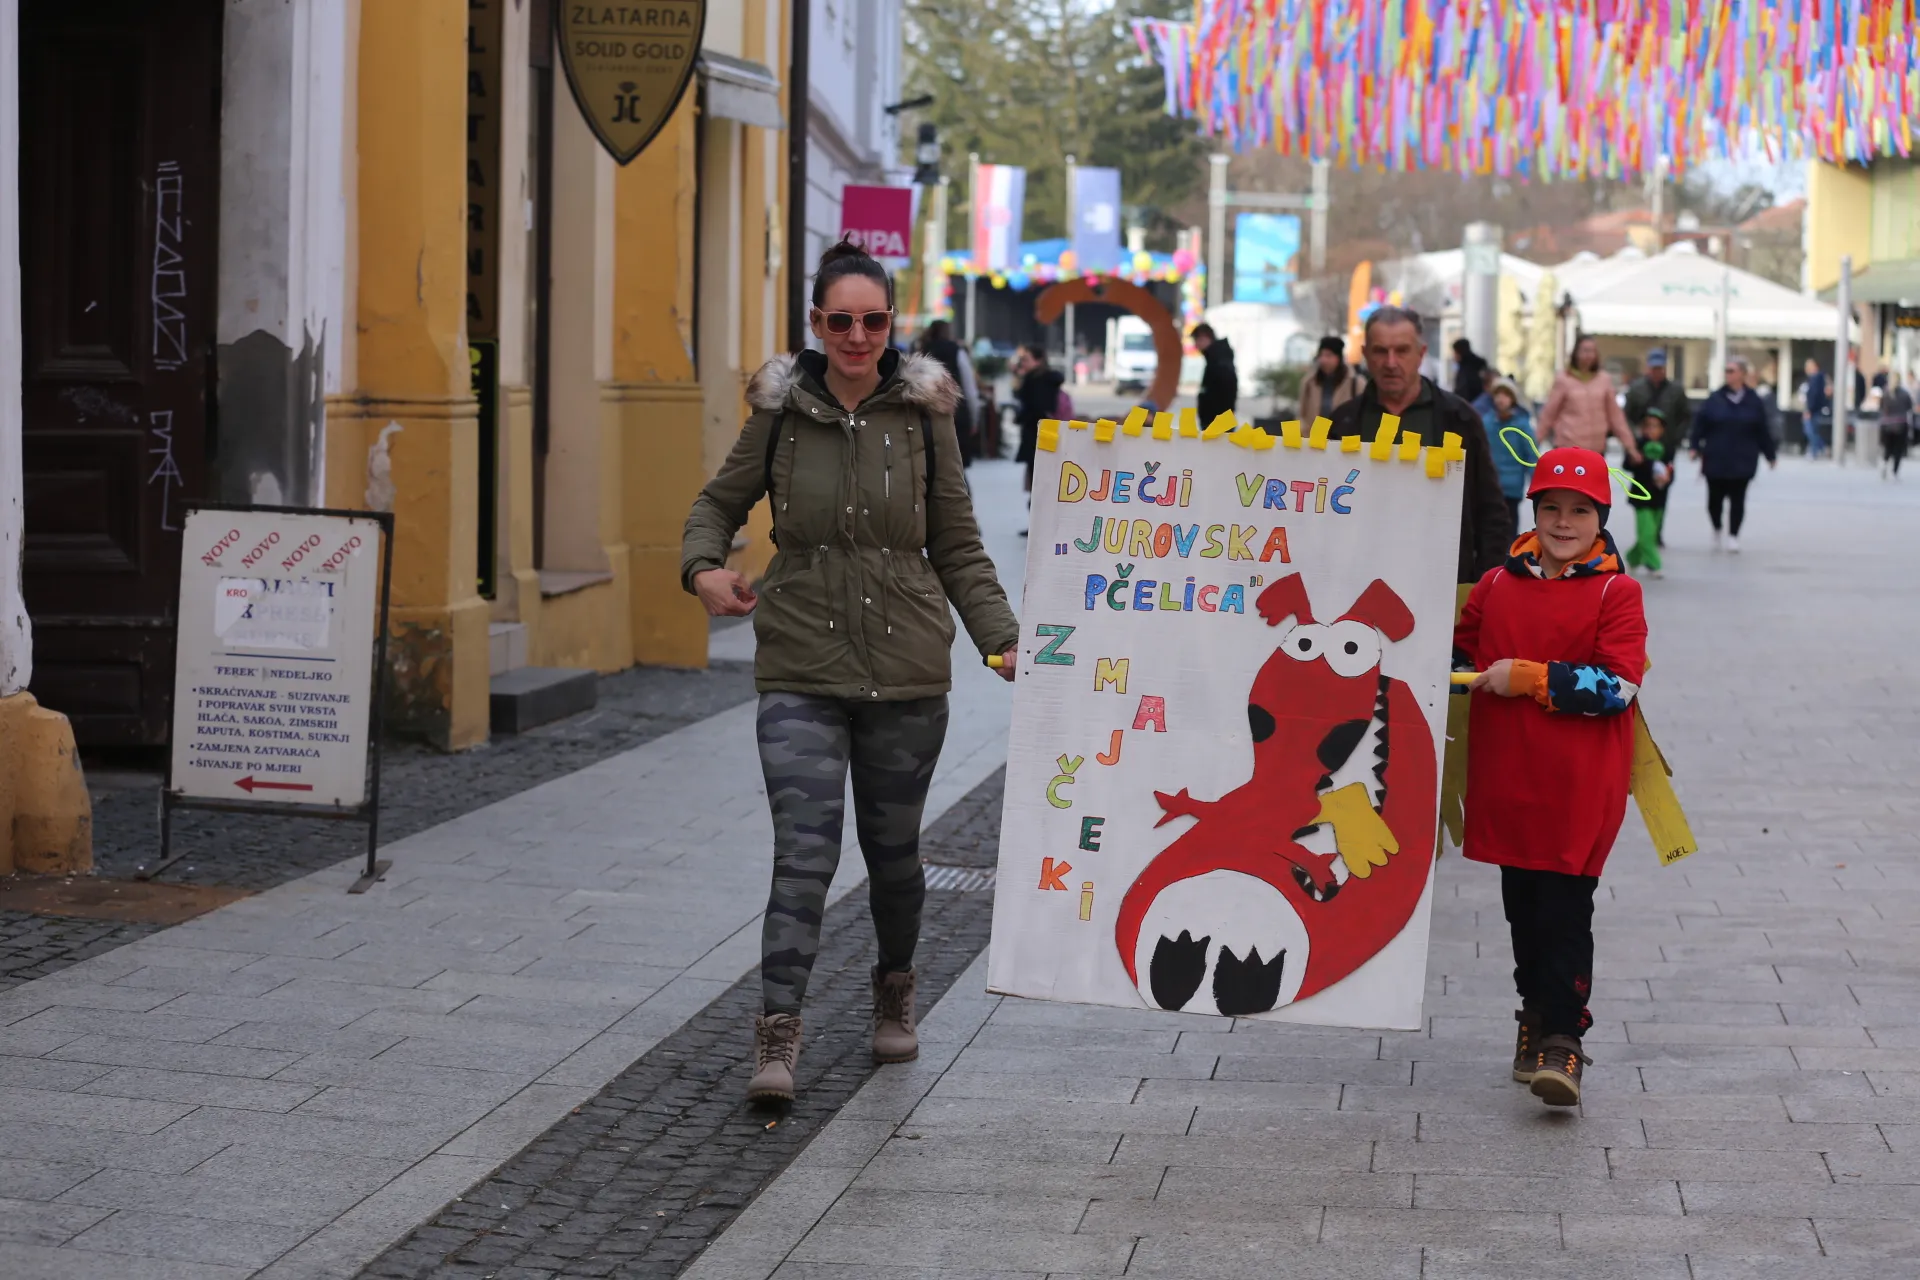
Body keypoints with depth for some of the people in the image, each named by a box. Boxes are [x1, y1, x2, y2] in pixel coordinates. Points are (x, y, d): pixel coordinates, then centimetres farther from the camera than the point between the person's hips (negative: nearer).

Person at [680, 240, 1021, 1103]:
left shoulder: (922, 414, 1)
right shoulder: (782, 410, 0)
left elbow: (959, 548, 6)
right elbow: (719, 503, 13)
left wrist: (1003, 642, -3)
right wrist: (704, 567, -9)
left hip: (906, 671, 1)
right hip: (802, 668, -1)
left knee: (893, 849, 12)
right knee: (805, 851, -12)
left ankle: (895, 990, 38)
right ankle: (777, 1032, -10)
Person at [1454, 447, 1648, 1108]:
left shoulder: (1616, 593, -5)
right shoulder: (1498, 585, 9)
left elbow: (1618, 684, -15)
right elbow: (1459, 652, 23)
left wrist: (1529, 678, -17)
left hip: (1580, 787, -5)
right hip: (1506, 780, 5)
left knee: (1565, 911, -6)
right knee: (1522, 907, 13)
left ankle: (1561, 1042, -5)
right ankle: (1537, 1018, 28)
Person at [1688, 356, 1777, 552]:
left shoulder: (1753, 401, 1)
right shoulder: (1715, 399, 0)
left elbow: (1762, 431, 3)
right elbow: (1700, 424, 0)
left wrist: (1769, 454, 5)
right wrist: (1695, 446, -8)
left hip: (1742, 461, 0)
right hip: (1716, 460, 0)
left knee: (1737, 499, 0)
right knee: (1715, 497, 5)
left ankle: (1733, 536, 9)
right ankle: (1717, 531, 27)